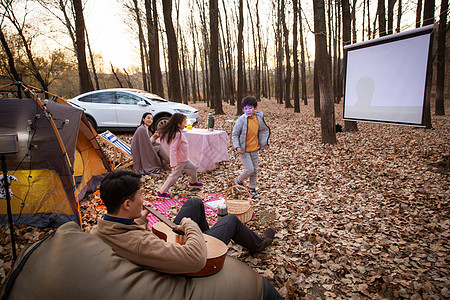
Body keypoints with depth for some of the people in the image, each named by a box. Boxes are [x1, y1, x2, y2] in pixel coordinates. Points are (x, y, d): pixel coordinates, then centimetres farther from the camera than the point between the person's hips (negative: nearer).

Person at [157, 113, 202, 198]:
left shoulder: (180, 132, 6)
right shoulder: (177, 134, -25)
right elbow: (173, 149, -28)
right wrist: (173, 163, -31)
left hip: (185, 160, 10)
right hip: (179, 161, -10)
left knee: (193, 168, 22)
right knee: (174, 175, -4)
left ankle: (193, 182, 46)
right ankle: (162, 191, 5)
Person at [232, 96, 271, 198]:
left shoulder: (259, 118, -2)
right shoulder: (241, 120, -15)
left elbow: (265, 130, 17)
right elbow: (234, 134, -8)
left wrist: (265, 141, 10)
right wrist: (237, 147, -18)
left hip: (255, 149, 5)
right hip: (244, 150, -5)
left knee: (255, 170, 10)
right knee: (249, 169, -7)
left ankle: (252, 188, 28)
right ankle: (239, 181, 21)